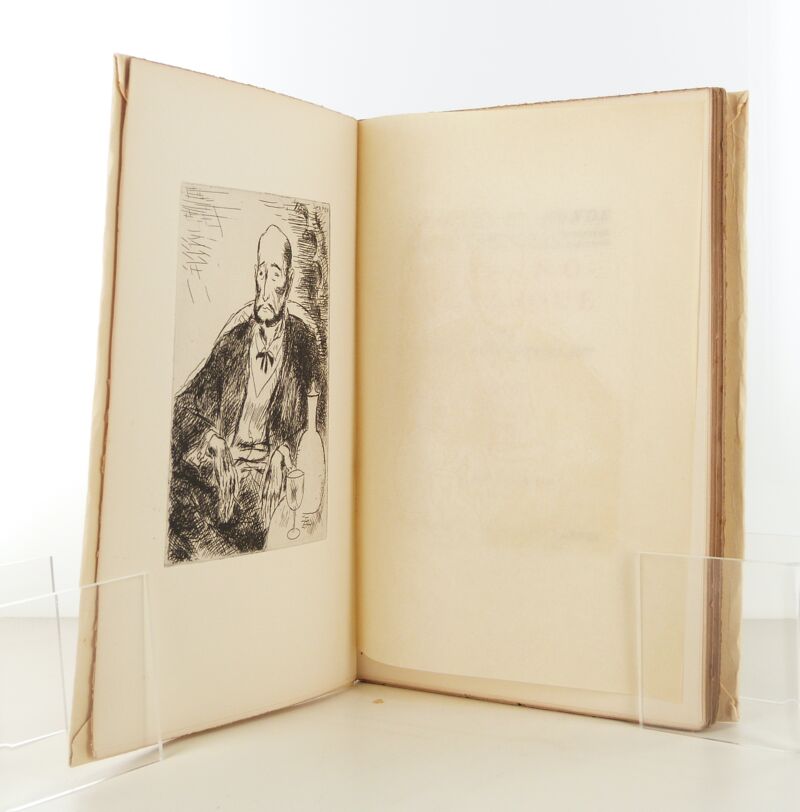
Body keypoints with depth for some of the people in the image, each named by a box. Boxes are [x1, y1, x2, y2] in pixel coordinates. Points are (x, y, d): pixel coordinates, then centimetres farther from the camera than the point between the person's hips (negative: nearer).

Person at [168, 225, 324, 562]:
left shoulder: (303, 341, 6)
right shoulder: (232, 340, 13)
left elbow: (319, 417, 1)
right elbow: (185, 404, 12)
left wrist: (284, 453, -18)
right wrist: (210, 438, -9)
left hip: (271, 474, -3)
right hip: (222, 467, 3)